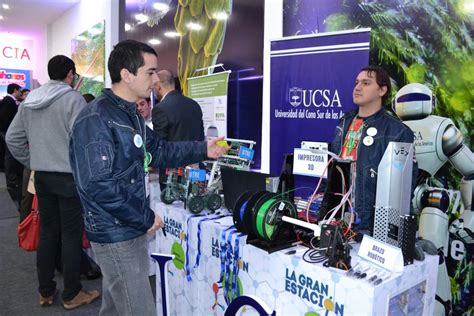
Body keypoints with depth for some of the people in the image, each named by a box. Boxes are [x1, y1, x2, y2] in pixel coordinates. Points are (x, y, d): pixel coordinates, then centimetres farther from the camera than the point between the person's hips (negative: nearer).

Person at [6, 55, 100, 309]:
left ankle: (45, 292, 25)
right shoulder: (73, 98, -12)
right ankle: (72, 295, 14)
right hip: (69, 177, -6)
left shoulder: (29, 101, 9)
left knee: (47, 232, 15)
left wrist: (34, 163, 15)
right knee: (71, 235, 3)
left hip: (42, 177, 7)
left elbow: (13, 138, 11)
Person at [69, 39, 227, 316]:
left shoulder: (130, 114, 11)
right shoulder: (96, 120, -21)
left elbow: (158, 151, 17)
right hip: (117, 235, -9)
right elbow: (98, 185, -27)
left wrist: (203, 150, 9)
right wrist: (146, 218, -19)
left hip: (129, 230, 9)